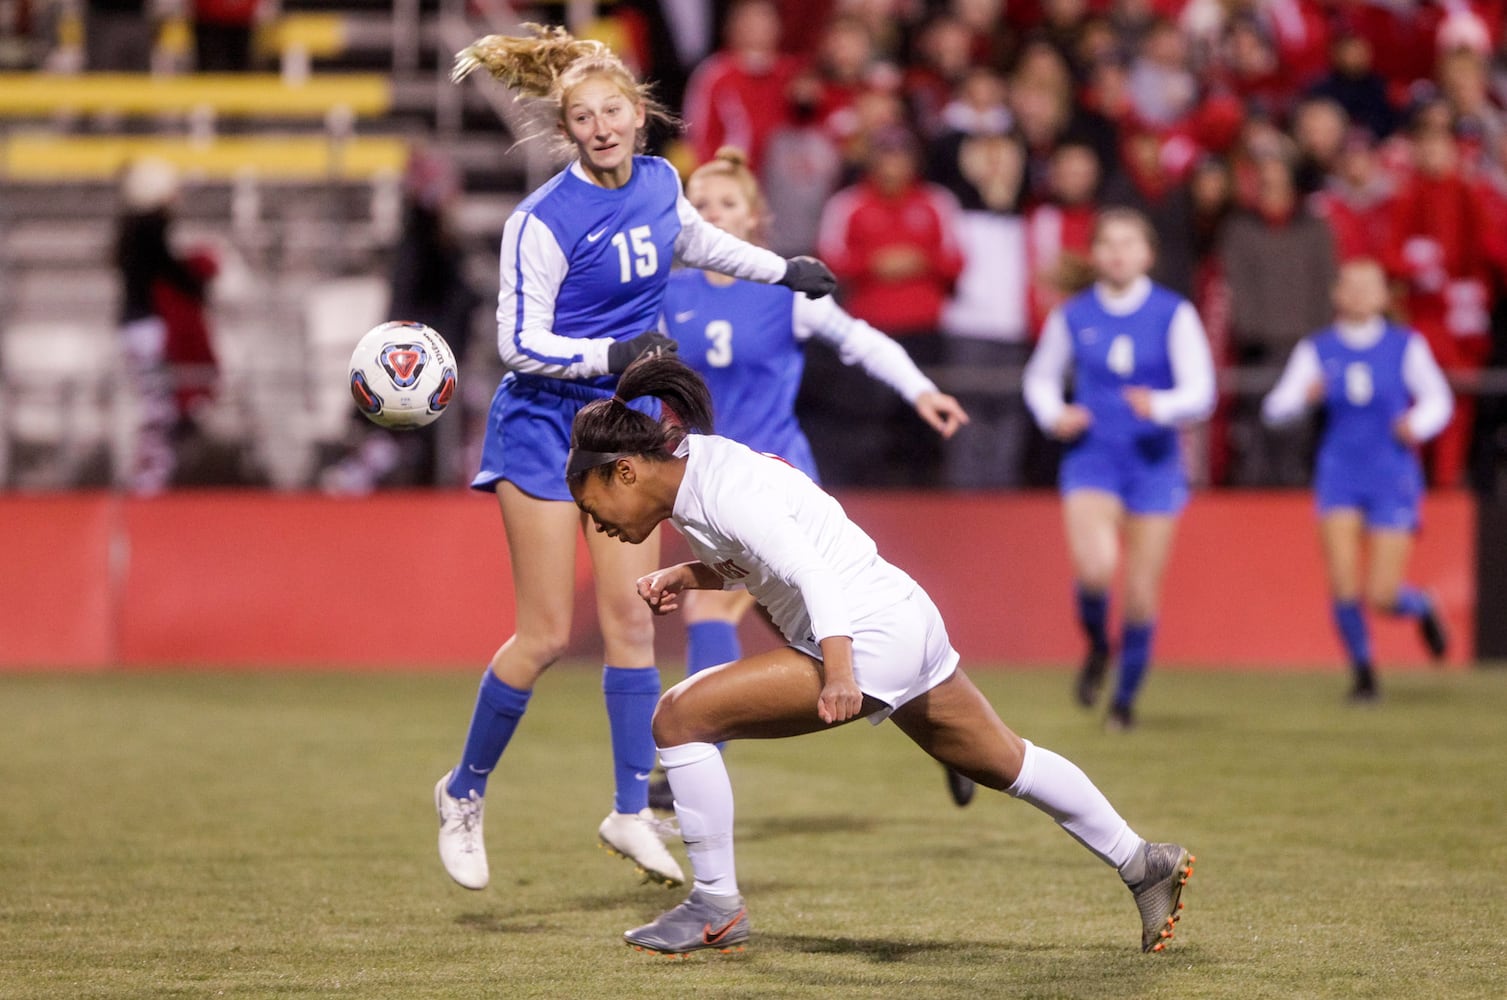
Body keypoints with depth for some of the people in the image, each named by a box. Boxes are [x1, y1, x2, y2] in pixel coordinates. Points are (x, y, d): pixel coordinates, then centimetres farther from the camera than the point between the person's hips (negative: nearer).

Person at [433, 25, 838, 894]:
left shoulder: (659, 181, 0)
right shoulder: (544, 221, -19)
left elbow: (692, 238, 24)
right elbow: (521, 344, -17)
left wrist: (783, 269, 30)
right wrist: (613, 354, -29)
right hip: (543, 424, -6)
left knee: (633, 619, 1)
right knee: (547, 634, -7)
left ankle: (632, 811, 7)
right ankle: (465, 793, 11)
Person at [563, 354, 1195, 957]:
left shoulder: (721, 491, -19)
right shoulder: (695, 465, 9)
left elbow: (812, 574, -28)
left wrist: (839, 674, -38)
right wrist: (684, 579, 8)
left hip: (866, 639, -11)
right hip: (905, 627, 11)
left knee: (680, 716, -12)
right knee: (1005, 763, 25)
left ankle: (716, 908, -3)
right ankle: (1144, 865, 35)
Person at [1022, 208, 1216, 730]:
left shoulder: (1174, 314, -3)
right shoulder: (1073, 316, 3)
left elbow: (1201, 393, -7)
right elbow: (1040, 377, 18)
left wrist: (1160, 406, -28)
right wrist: (1053, 415, -3)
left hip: (1154, 462, 0)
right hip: (1092, 457, 0)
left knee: (1141, 590, 3)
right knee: (1095, 566, -25)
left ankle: (1125, 697, 24)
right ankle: (1097, 648, 7)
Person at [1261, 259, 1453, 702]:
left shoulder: (1407, 346, 1)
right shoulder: (1316, 350, 3)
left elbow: (1438, 398, 10)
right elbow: (1275, 408, 0)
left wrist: (1418, 424, -11)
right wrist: (1304, 396, -22)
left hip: (1393, 480, -1)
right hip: (1339, 478, 1)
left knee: (1382, 596, -6)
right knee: (1343, 581, -15)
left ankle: (1422, 607, 31)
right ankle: (1363, 670, 7)